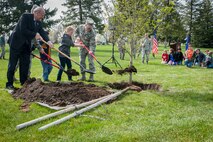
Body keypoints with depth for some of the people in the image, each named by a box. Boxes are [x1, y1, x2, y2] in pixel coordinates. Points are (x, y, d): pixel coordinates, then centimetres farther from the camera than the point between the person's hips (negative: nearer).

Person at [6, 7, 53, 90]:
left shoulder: (38, 22, 6)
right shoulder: (25, 16, -14)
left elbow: (42, 32, -3)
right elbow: (23, 30, -24)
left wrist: (48, 41, -20)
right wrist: (34, 35, -23)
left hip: (26, 45, 7)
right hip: (16, 43, -7)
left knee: (25, 64, 7)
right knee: (12, 64, 0)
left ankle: (24, 83, 15)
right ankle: (9, 84, 7)